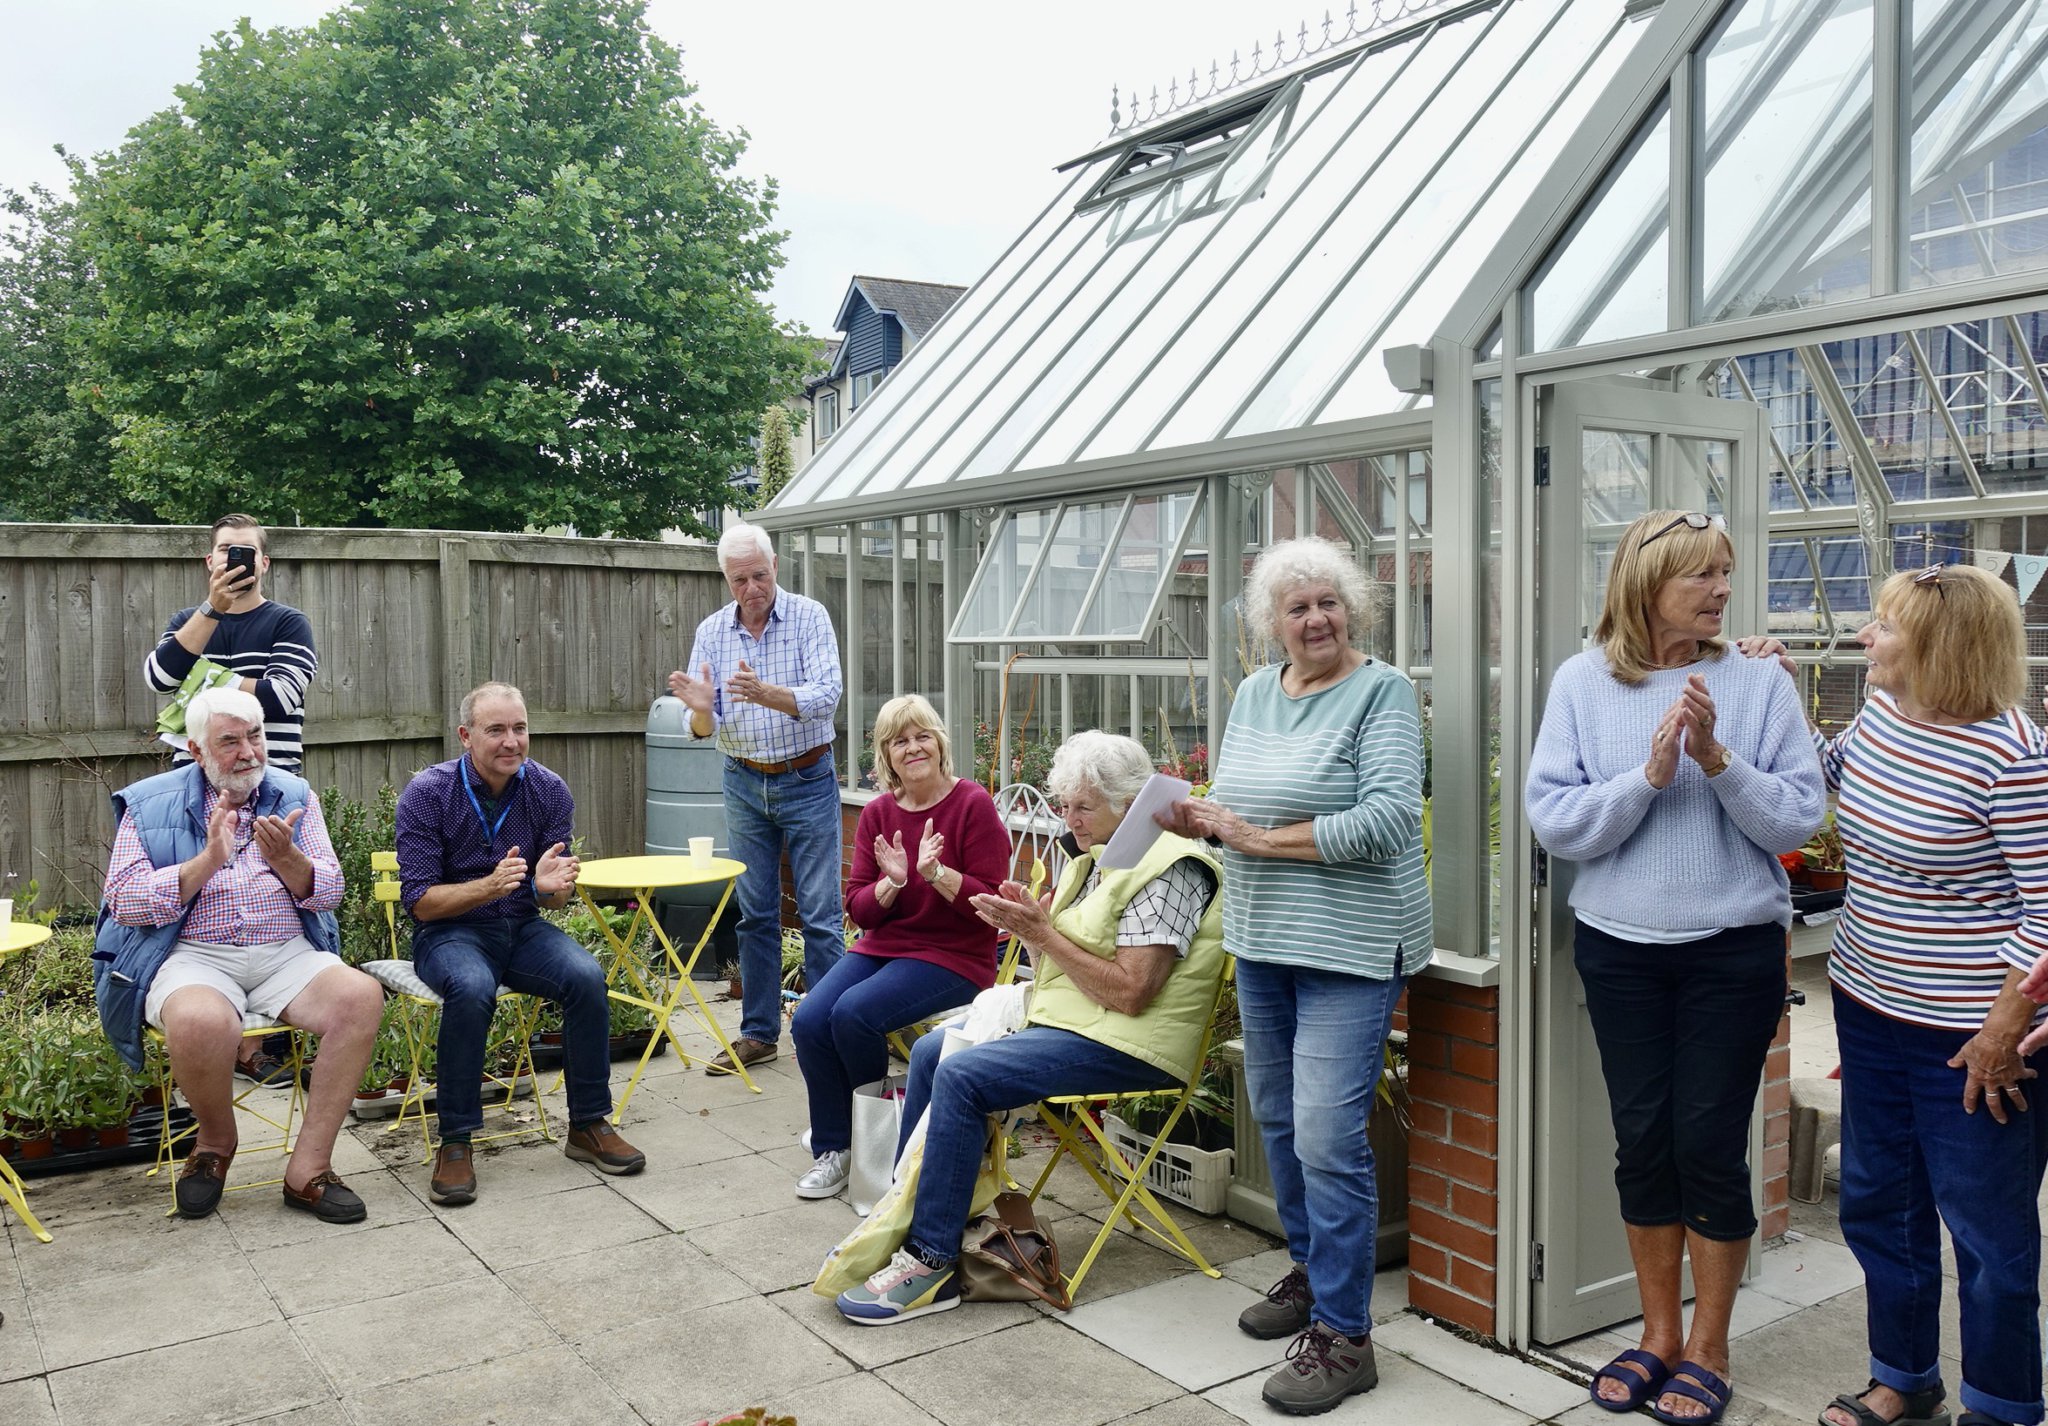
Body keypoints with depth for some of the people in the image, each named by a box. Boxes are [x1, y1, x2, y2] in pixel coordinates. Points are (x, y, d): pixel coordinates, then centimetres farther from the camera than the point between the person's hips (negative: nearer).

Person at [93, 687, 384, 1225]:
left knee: (362, 995, -28)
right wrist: (208, 860, -14)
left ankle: (308, 1169, -19)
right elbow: (125, 903, -3)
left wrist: (286, 858, -14)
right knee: (202, 1020, -38)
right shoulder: (150, 806, 6)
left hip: (286, 954, 3)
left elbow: (328, 894, 7)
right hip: (193, 957, -2)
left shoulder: (295, 797, 12)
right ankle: (215, 1141, -4)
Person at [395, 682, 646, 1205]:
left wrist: (551, 885, -23)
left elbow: (557, 899, 3)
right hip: (448, 931, -3)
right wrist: (489, 886, -30)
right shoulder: (427, 794, -11)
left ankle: (588, 1124, -8)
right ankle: (455, 1141, -21)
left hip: (522, 927, 3)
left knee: (587, 977, -25)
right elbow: (421, 902, -13)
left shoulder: (549, 791, -3)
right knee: (472, 988, -36)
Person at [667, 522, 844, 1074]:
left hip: (808, 783, -3)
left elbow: (826, 694, -22)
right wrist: (701, 710, -27)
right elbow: (703, 729, -3)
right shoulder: (711, 632, 0)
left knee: (820, 914, -2)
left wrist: (764, 693, -37)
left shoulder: (809, 616, -9)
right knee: (755, 914, 10)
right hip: (745, 785, 4)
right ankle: (759, 1032, 19)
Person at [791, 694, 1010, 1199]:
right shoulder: (877, 814, 7)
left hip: (953, 955, -5)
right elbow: (859, 910, 5)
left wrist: (936, 873, -27)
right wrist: (892, 882, -16)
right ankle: (834, 1148, 2)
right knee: (809, 1021, -17)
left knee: (853, 1012, -26)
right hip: (881, 947, 6)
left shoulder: (973, 805, -9)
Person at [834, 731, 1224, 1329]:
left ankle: (932, 1262, -16)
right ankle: (904, 1216, 17)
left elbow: (1129, 992, -24)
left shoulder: (1167, 870, -17)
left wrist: (1043, 932, -20)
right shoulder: (1096, 859, 14)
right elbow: (1059, 964, 15)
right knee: (930, 1051, 9)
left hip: (1126, 1043, -11)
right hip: (1060, 1014, 11)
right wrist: (1026, 924, -6)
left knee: (961, 1076, -24)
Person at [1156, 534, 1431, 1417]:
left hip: (1349, 947, -7)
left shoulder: (1381, 693, -10)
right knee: (1278, 1119, 17)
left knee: (1327, 1136, -8)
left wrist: (1265, 839, -18)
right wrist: (1200, 818, -6)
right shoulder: (1253, 694, 11)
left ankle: (1343, 1334, 5)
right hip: (1261, 941, 7)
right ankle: (1311, 1271, 37)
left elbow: (1389, 818, -20)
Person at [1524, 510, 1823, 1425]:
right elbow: (1554, 823, -10)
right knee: (1642, 1141, 11)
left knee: (1710, 1144, 5)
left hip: (1735, 950, -1)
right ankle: (1658, 1333, 30)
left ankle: (1708, 1349, 25)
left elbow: (1798, 819, -8)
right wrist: (1650, 774, -22)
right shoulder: (1583, 682, -4)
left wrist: (1718, 758, -22)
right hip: (1619, 948, 1)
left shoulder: (1758, 683, -5)